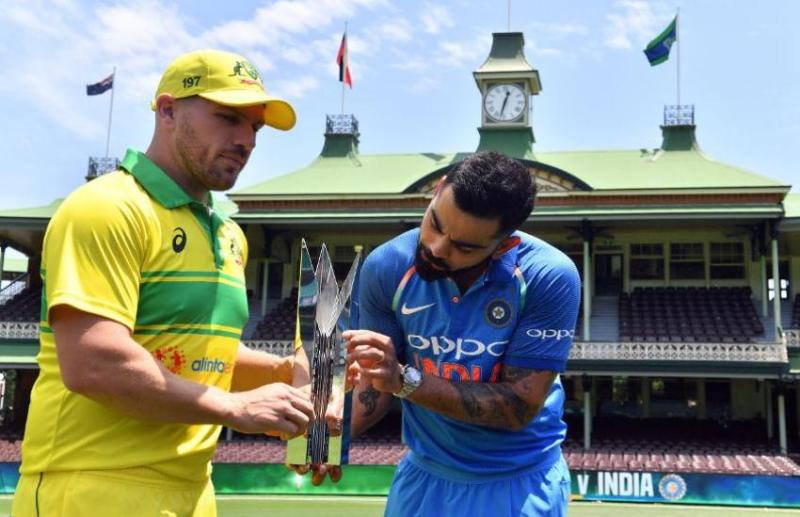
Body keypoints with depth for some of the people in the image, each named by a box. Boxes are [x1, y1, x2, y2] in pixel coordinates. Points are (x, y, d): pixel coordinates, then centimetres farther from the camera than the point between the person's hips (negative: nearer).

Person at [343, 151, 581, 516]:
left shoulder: (549, 277, -22)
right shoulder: (386, 267, -13)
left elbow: (520, 407, -22)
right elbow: (374, 381, -8)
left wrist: (405, 379, -31)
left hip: (520, 483, -3)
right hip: (425, 475, 3)